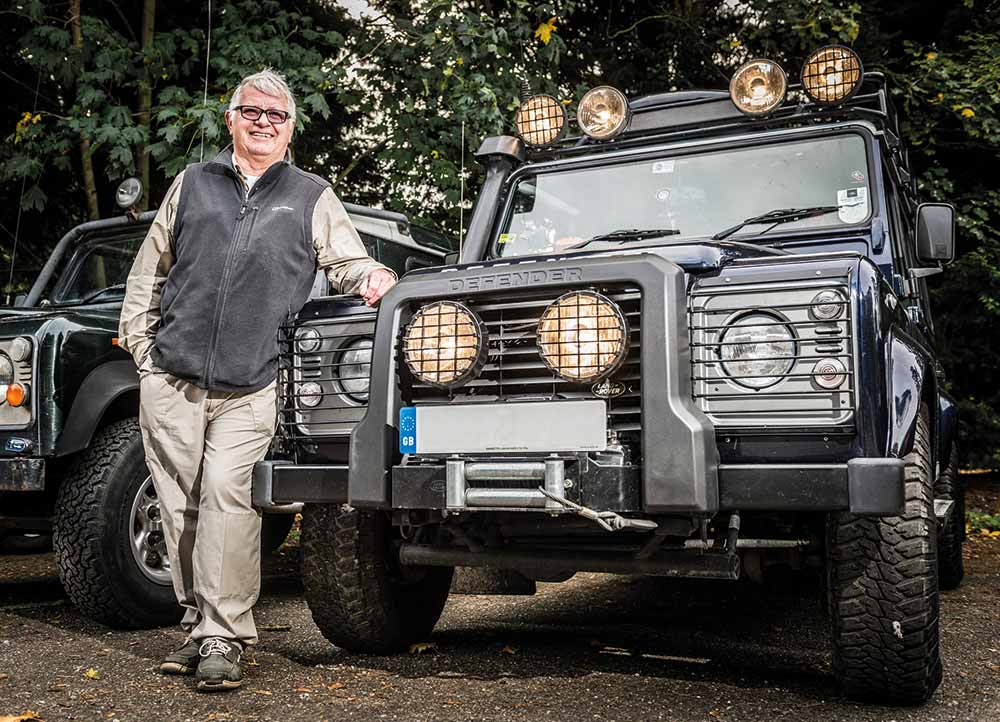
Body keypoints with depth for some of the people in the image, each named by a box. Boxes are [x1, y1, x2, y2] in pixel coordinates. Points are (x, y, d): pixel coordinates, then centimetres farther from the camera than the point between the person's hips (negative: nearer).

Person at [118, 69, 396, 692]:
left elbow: (348, 261, 10)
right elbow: (149, 271, 20)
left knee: (226, 492, -16)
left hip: (250, 390, -3)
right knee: (182, 504, 6)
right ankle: (199, 626, 19)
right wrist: (139, 343, 12)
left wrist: (371, 276, -13)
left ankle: (223, 640, -8)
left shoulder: (312, 197, 12)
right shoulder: (193, 184, 17)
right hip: (170, 382, 3)